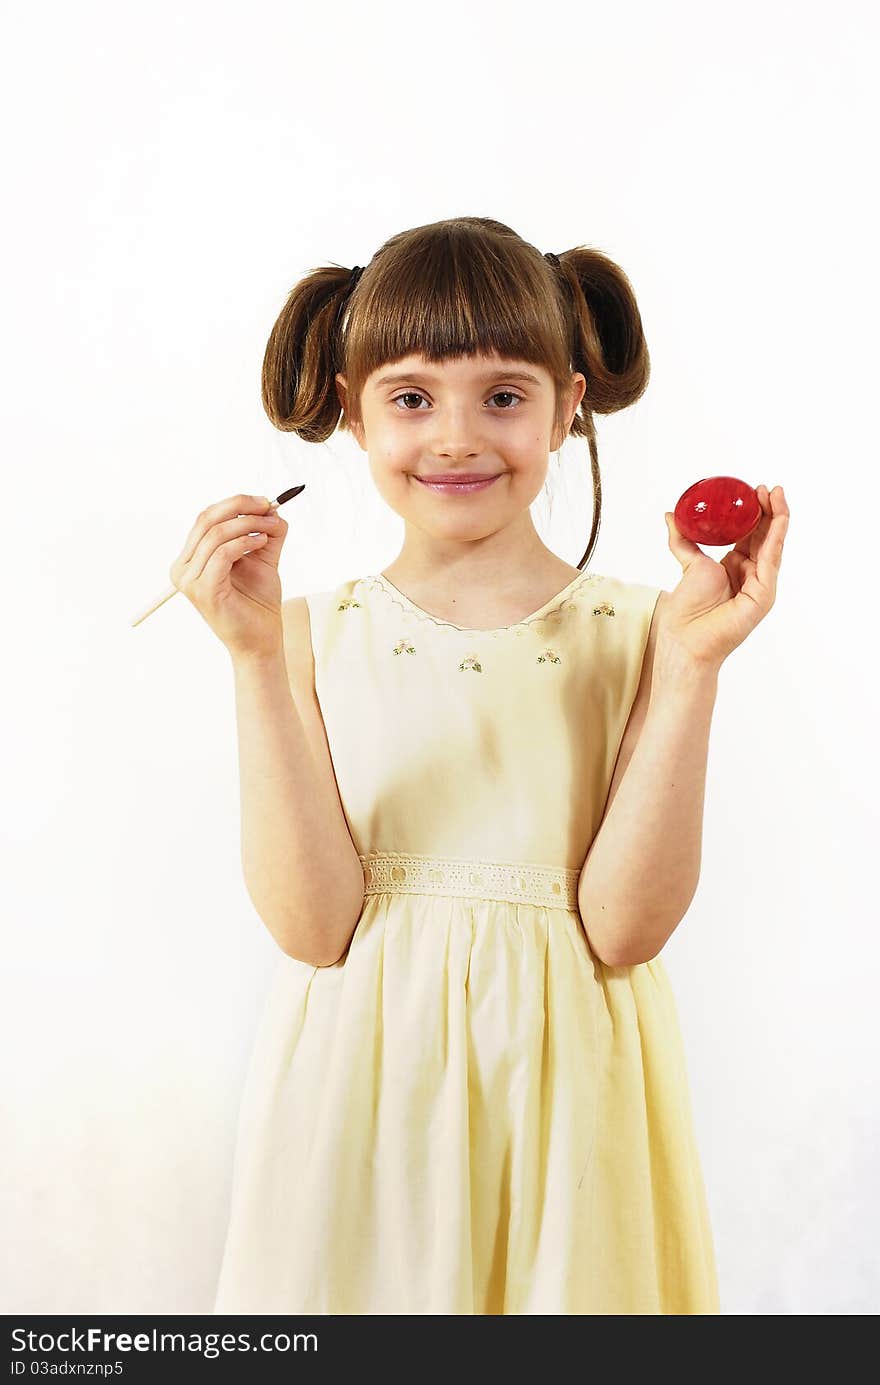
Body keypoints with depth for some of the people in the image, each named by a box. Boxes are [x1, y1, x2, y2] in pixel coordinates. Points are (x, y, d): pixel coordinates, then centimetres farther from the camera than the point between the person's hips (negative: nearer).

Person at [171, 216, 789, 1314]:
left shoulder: (632, 631, -5)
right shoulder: (317, 632, -4)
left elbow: (623, 926, -13)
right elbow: (312, 925, -14)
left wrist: (690, 666, -20)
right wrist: (257, 657, -18)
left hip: (560, 1094, 0)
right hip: (360, 1091, 0)